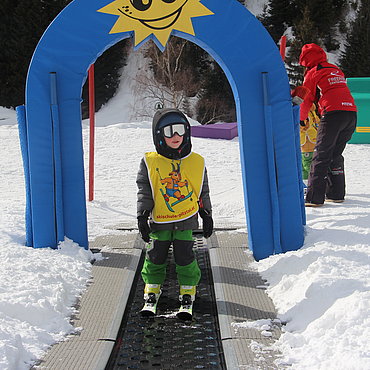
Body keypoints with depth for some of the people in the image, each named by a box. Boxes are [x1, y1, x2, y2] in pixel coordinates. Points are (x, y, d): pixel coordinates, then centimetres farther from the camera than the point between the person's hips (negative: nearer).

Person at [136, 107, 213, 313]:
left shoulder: (196, 162, 3)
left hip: (186, 220, 0)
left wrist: (207, 216, 12)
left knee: (185, 256, 2)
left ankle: (188, 288, 19)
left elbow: (203, 192, 11)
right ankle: (152, 287, 27)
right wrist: (142, 216, -4)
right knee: (156, 256, 8)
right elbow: (144, 191, 1)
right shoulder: (150, 162, -3)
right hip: (159, 221, 0)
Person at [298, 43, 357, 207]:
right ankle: (336, 193, 17)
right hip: (352, 114, 7)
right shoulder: (336, 70, 24)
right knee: (335, 154, 17)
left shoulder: (313, 73, 5)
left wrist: (301, 119, 26)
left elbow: (306, 101, 9)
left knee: (321, 156, -4)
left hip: (333, 114, -7)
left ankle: (314, 197, -9)